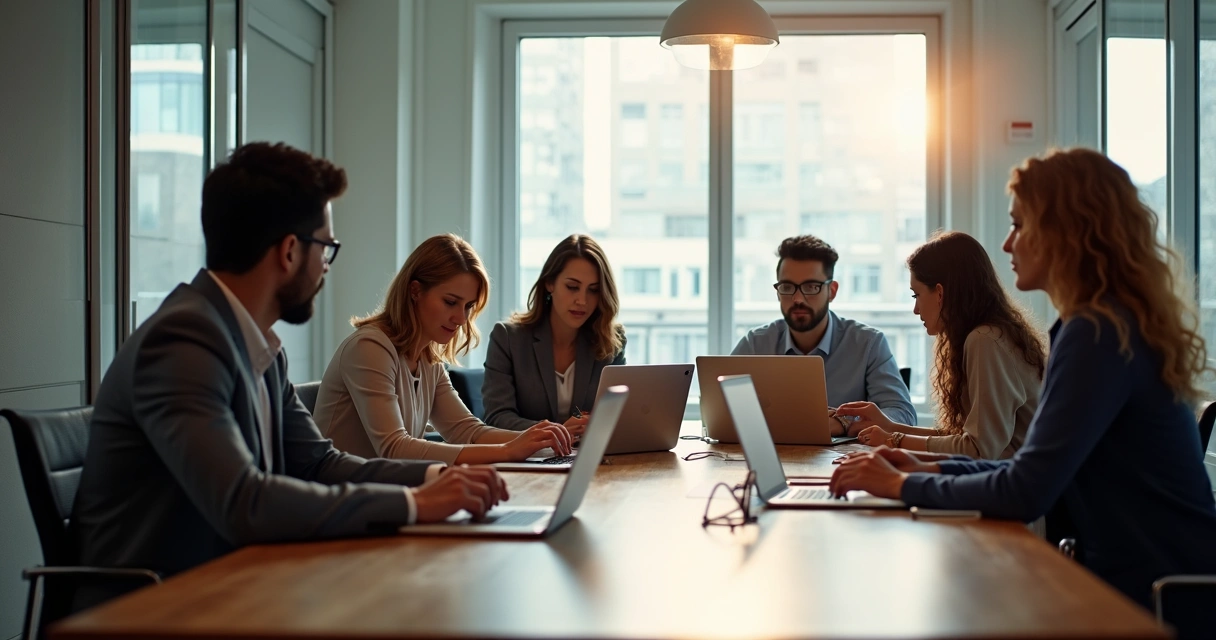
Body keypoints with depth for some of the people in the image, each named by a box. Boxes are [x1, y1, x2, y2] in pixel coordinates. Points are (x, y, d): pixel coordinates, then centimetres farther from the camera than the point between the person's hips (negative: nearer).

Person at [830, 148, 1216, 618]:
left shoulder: (1097, 334, -19)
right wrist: (931, 470, 6)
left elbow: (1026, 493, -22)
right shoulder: (1115, 324, 12)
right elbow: (1044, 470, 14)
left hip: (1156, 594, -8)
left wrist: (902, 485, -11)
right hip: (1133, 577, 8)